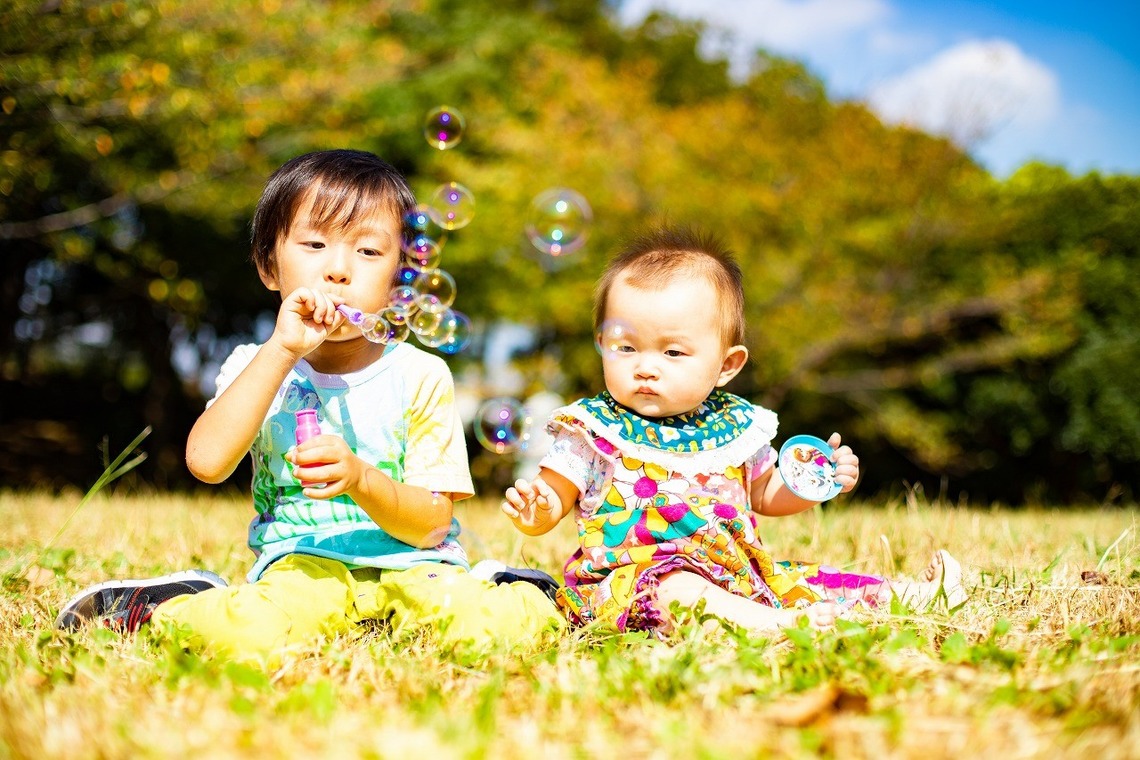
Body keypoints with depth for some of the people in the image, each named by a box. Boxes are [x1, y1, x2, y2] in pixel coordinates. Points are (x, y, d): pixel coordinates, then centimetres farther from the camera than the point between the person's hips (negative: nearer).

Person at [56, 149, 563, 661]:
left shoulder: (419, 376, 1)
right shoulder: (257, 367, 5)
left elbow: (431, 524, -3)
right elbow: (207, 462, -15)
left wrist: (359, 477, -24)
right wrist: (281, 350, -17)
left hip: (409, 562, 0)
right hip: (302, 562, 0)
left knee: (520, 617, -30)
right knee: (238, 633, -35)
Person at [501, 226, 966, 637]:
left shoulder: (737, 426, 10)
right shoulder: (594, 430, -3)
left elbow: (764, 494, 25)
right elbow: (554, 499, 0)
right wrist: (535, 508, -24)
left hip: (734, 569, 6)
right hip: (631, 571, -6)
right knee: (667, 582, -36)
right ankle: (768, 621, -48)